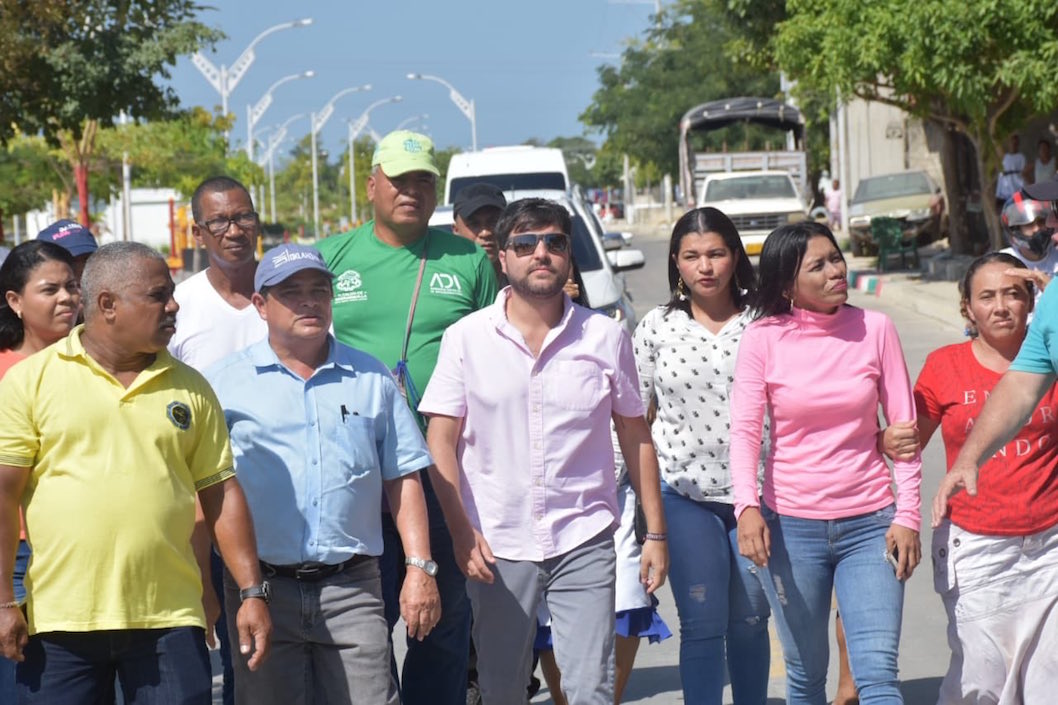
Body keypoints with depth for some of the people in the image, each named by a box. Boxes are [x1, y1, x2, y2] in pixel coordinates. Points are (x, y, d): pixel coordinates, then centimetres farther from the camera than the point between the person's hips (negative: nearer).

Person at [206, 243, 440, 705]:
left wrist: (420, 567, 2)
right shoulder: (225, 383, 5)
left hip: (352, 588, 1)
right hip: (260, 588, -1)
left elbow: (403, 478, 11)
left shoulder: (372, 379, 12)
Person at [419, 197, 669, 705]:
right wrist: (461, 530, -10)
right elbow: (441, 441, 1)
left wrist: (655, 533, 7)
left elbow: (636, 437, 9)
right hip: (496, 546, 0)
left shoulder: (605, 337, 4)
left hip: (584, 543, 0)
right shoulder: (466, 338, 1)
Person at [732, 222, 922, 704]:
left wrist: (908, 515, -4)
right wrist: (747, 506, -24)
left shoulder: (874, 329, 1)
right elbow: (744, 430, -8)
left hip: (870, 522, 0)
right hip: (792, 525, 0)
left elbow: (904, 427, 3)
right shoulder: (763, 338, -2)